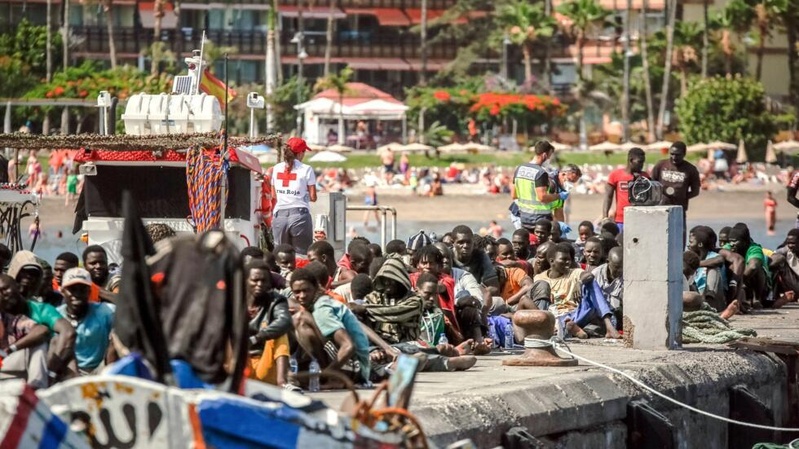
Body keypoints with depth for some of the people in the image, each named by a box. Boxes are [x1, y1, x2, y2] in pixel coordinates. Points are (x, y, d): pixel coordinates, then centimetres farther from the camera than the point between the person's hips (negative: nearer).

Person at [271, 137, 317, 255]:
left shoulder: (276, 169, 10)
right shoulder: (306, 169, -2)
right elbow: (313, 197, -2)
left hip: (279, 215, 4)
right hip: (299, 214, -4)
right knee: (302, 255, 0)